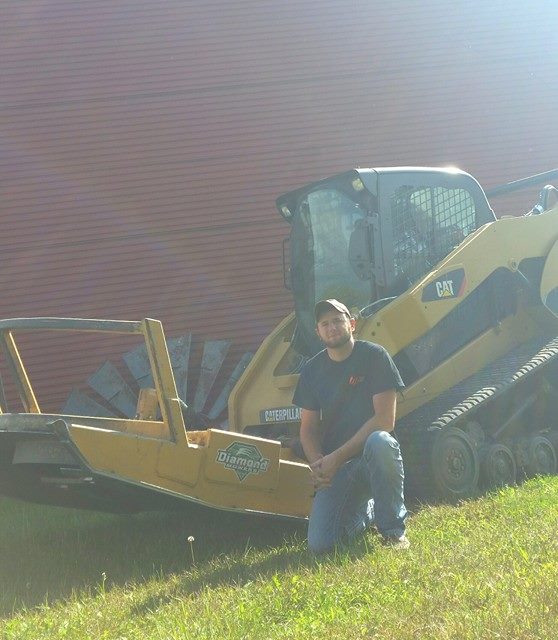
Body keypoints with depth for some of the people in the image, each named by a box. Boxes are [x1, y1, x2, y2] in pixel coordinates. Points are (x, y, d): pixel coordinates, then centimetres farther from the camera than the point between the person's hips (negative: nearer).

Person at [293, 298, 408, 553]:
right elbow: (308, 429, 10)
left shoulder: (373, 356, -6)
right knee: (320, 544, -16)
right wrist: (317, 463, -13)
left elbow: (385, 419, -14)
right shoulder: (312, 370, 7)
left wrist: (337, 458, -17)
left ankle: (393, 529, -19)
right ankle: (366, 511, 21)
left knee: (379, 442, -41)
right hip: (334, 466, 4)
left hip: (371, 455, -3)